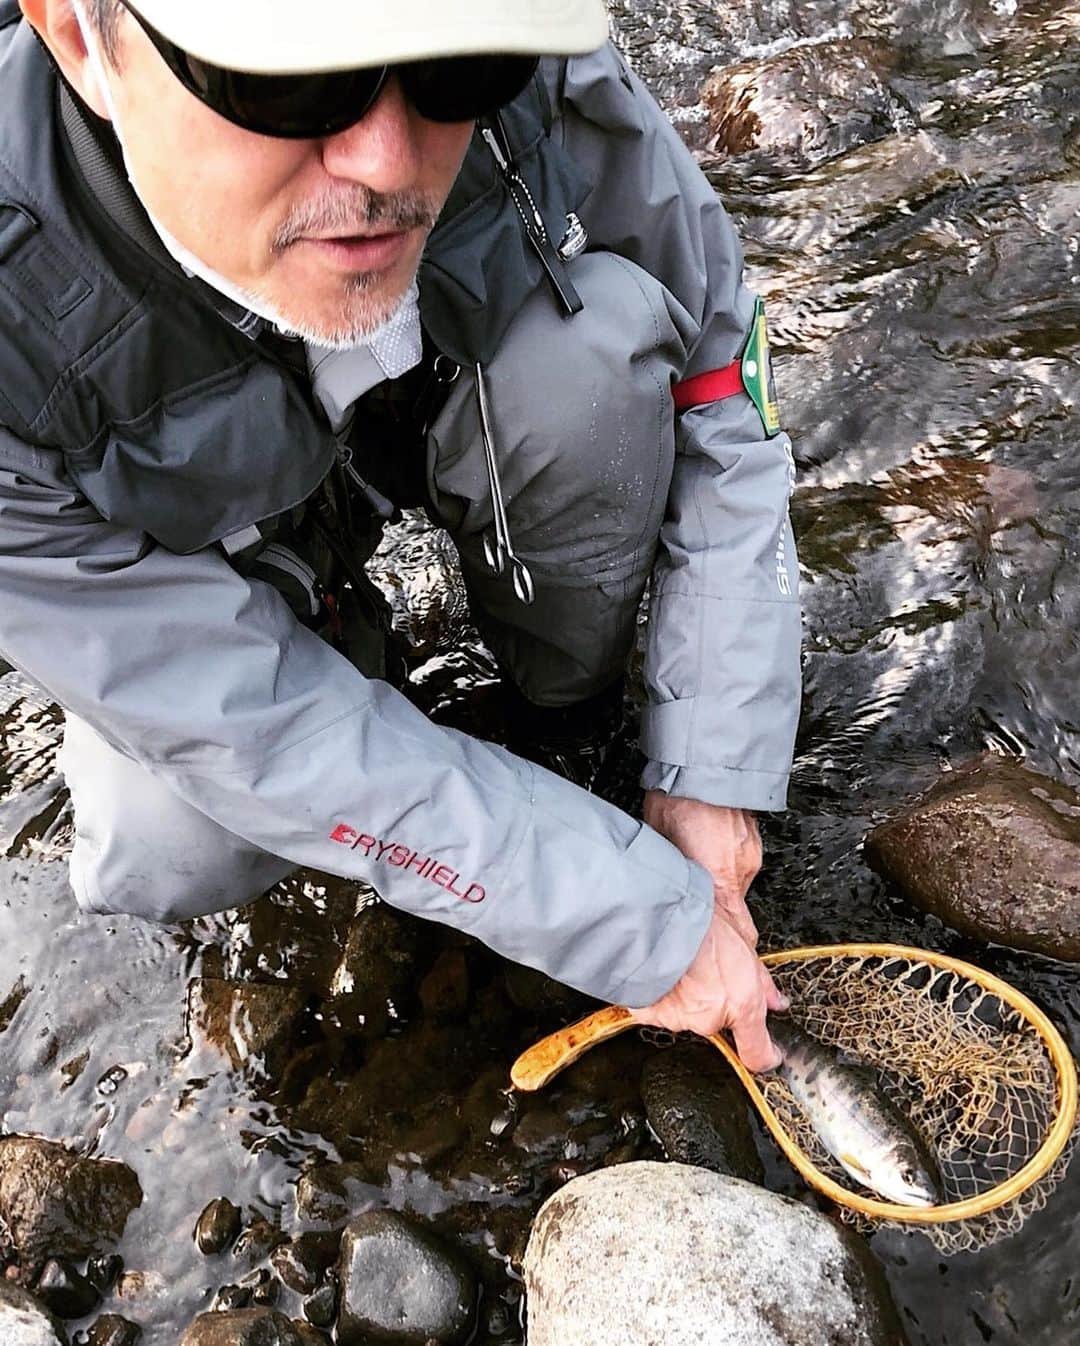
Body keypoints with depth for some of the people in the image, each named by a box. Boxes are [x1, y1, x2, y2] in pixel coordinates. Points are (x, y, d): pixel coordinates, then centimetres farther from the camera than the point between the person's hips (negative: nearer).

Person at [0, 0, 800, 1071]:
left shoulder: (539, 87, -33)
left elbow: (718, 377, -19)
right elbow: (252, 728, -33)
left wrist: (711, 770, -20)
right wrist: (650, 924, -28)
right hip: (194, 547, -1)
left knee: (596, 341, -29)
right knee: (170, 865, -21)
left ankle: (566, 713, -3)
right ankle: (332, 628, 11)